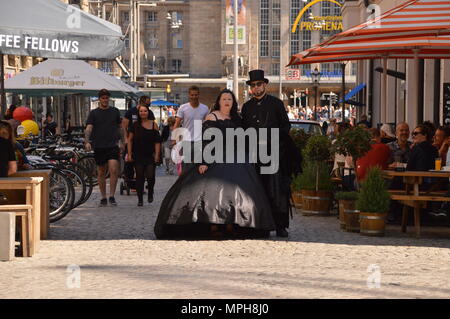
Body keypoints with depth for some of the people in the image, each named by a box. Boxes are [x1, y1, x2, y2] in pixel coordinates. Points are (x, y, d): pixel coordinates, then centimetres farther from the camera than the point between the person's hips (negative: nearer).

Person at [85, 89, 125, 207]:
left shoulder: (115, 111, 10)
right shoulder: (94, 113, 4)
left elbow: (120, 127, 19)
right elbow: (88, 128, -7)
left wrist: (122, 142, 16)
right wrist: (87, 141, -23)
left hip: (113, 145, 0)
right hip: (99, 146, 0)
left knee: (114, 170, -14)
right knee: (101, 173, 6)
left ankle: (111, 196, -6)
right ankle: (103, 198, 16)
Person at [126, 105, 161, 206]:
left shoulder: (153, 125, 3)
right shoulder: (135, 125, 4)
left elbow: (157, 142, 2)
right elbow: (130, 140, 7)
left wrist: (157, 155, -5)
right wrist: (129, 154, 1)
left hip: (150, 156, -1)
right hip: (138, 155, 1)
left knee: (150, 176, -10)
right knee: (139, 176, 3)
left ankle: (150, 193, 18)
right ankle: (140, 199, 11)